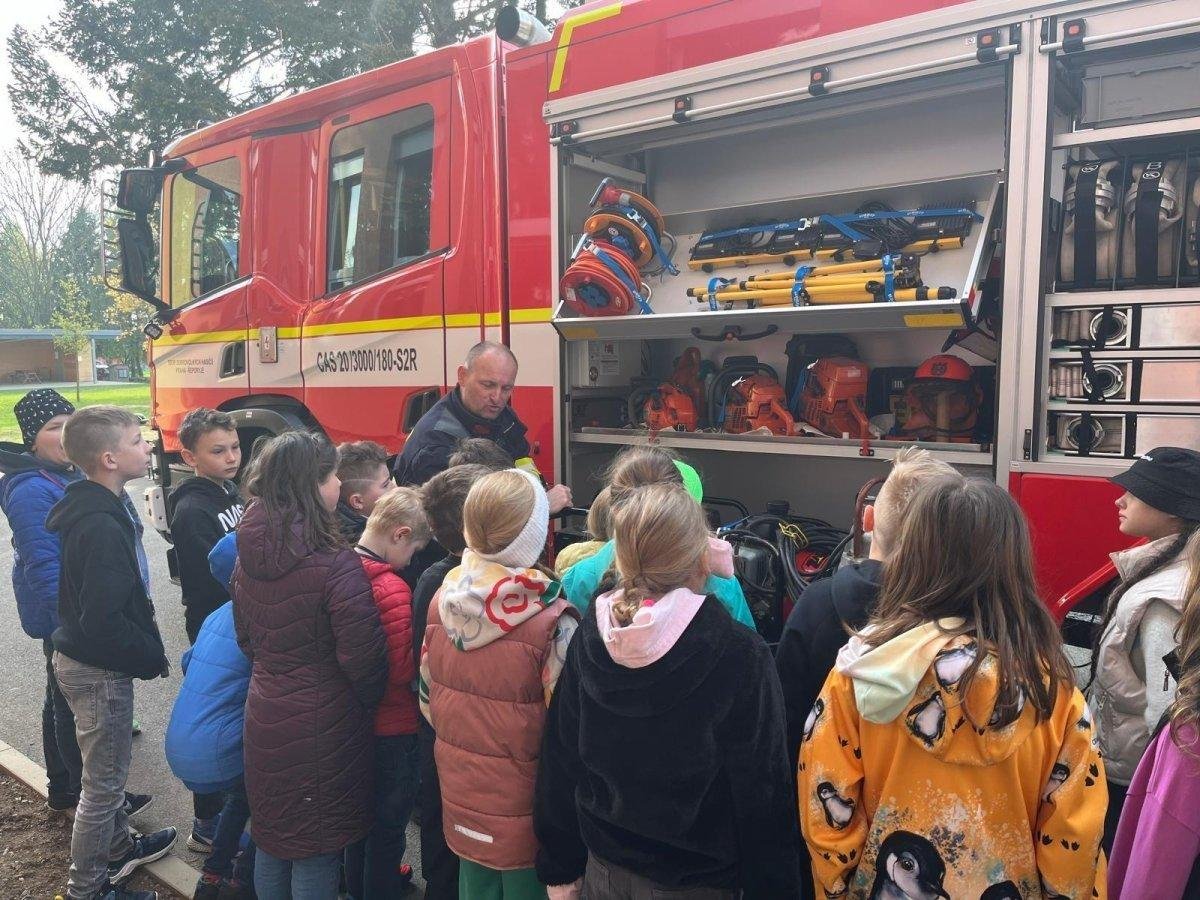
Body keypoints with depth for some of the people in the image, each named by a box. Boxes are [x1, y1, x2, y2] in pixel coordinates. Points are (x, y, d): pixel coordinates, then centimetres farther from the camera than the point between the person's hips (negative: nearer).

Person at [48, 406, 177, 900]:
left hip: (88, 659, 10)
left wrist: (146, 650, 12)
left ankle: (117, 847, 45)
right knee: (103, 782, 8)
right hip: (99, 670, -10)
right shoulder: (102, 527, -28)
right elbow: (103, 621, -29)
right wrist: (152, 658, -15)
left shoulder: (95, 508, 3)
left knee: (109, 768, 26)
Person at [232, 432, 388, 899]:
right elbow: (363, 660, -20)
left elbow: (247, 639, 10)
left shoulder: (248, 557, -3)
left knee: (271, 841, 24)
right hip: (321, 728, -6)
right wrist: (371, 705, 0)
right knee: (315, 854, 11)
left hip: (264, 716, 7)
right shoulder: (337, 565, -25)